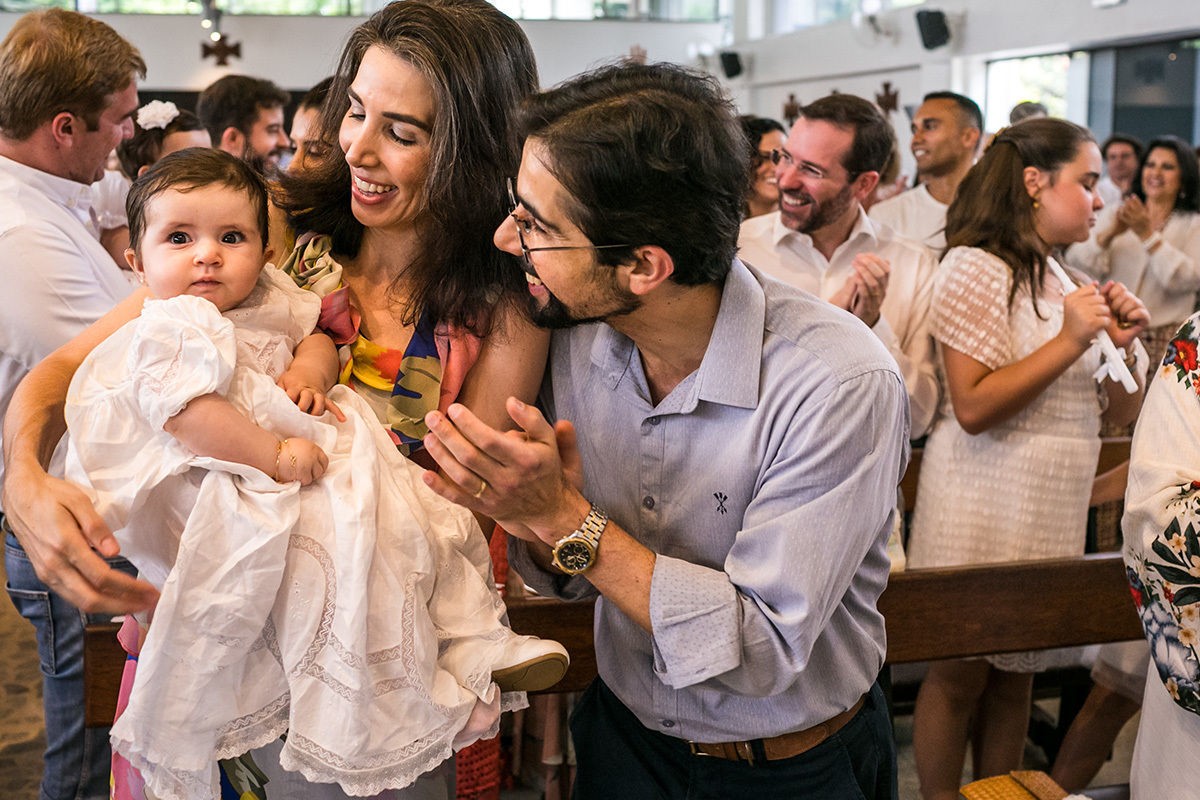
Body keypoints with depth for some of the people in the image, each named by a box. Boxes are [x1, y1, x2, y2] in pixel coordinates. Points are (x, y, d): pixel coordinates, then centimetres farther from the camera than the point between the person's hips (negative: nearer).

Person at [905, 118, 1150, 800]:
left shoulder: (1074, 283, 13)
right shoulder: (977, 267, -10)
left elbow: (1122, 413, 13)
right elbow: (973, 407, -19)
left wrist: (1123, 346, -5)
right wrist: (1069, 342, -19)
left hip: (1056, 510, 7)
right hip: (983, 504, -7)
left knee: (1017, 674, 13)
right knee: (960, 673, 3)